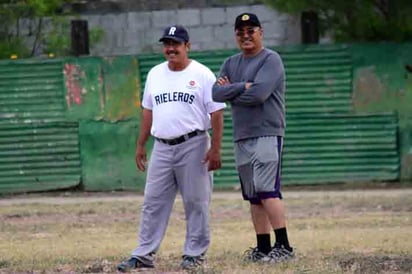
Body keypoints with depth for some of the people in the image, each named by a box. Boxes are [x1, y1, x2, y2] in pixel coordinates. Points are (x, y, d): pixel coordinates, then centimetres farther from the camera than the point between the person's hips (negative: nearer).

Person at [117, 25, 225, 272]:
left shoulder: (202, 75, -3)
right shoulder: (155, 74, 13)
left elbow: (217, 113, -6)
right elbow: (148, 111, 19)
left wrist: (215, 149, -13)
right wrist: (140, 145, 15)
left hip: (193, 146, -5)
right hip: (162, 147, 5)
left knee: (196, 202, 0)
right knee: (153, 203, 3)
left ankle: (195, 253, 8)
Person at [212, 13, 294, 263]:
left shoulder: (271, 60, -4)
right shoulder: (231, 64, 18)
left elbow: (259, 94, -18)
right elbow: (216, 93, 3)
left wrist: (230, 91, -4)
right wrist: (242, 87, -11)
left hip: (267, 135, -7)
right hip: (242, 137, 7)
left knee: (267, 190, -16)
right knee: (253, 196, 6)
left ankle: (283, 246, -18)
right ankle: (264, 248, 8)